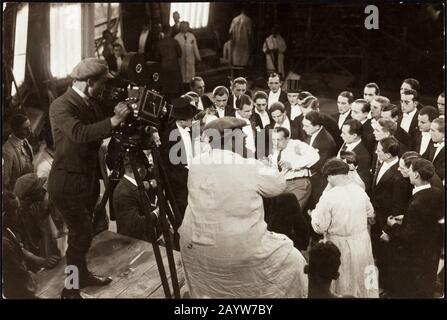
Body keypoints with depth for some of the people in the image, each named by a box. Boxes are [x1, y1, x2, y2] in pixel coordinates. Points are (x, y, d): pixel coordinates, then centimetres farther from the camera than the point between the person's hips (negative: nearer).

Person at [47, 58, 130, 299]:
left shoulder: (90, 102, 6)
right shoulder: (61, 106, -19)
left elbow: (97, 133, 10)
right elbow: (80, 134, -35)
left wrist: (119, 117, -4)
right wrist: (114, 121, -35)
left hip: (88, 178, 8)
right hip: (67, 182, -8)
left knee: (81, 233, 20)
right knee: (82, 234, -7)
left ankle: (82, 275, 36)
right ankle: (70, 290, 6)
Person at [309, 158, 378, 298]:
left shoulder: (328, 197, -22)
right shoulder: (360, 191, -8)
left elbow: (320, 228, -16)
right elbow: (370, 213, 9)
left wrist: (315, 214, 3)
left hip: (341, 246, -4)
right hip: (362, 242, 4)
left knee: (343, 283, 15)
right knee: (362, 279, 24)